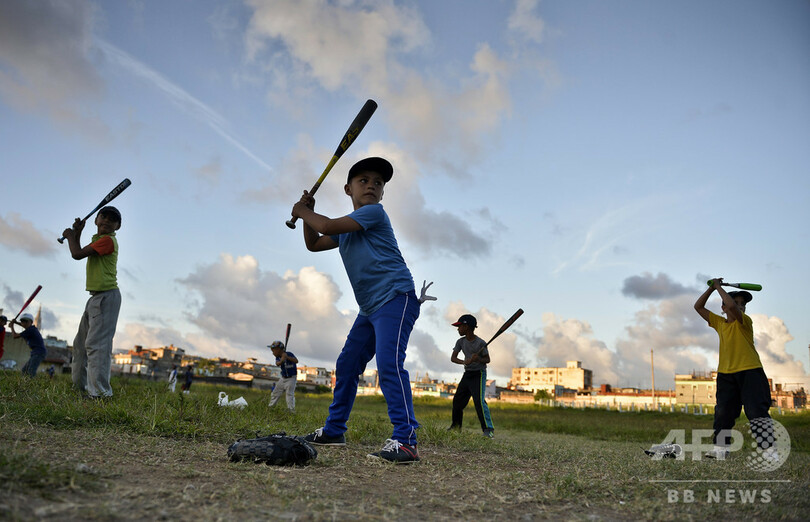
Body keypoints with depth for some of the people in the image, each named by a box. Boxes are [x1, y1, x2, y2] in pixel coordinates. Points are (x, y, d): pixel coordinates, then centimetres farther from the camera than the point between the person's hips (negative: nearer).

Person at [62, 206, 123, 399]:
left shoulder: (108, 240, -13)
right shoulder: (97, 240, 18)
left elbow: (78, 254, -17)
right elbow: (79, 253, 28)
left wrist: (70, 236, 1)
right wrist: (77, 233, 18)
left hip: (107, 296, -11)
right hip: (95, 297, 11)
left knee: (96, 343, -18)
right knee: (80, 343, 20)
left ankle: (100, 392, -23)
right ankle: (80, 386, 30)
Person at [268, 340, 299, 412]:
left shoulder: (289, 354, -18)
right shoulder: (278, 357, -3)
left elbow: (296, 361, -35)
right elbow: (277, 364, -25)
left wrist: (287, 357, -47)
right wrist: (282, 360, -46)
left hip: (291, 378, -7)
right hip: (283, 378, 7)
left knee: (290, 394, -17)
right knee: (275, 393, 15)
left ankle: (291, 410, -15)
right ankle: (270, 407, 30)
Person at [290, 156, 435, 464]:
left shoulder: (374, 212, -6)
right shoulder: (347, 228, 21)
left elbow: (328, 226, -14)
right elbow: (314, 244, 28)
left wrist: (303, 212, 5)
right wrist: (308, 212, 15)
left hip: (396, 297, -10)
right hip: (370, 306, 10)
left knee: (388, 362, -25)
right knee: (347, 364, 14)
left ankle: (406, 441, -29)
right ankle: (334, 430, 27)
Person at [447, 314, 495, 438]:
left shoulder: (480, 343, -14)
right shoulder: (461, 342, 1)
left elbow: (487, 359, -8)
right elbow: (453, 358, -5)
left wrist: (478, 359, -30)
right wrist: (464, 362, -24)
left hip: (479, 374, -7)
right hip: (467, 373, 7)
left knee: (479, 400, -21)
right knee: (457, 399, 12)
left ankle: (488, 429, -20)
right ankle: (456, 426, 30)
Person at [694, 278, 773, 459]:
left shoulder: (745, 322, -4)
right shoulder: (719, 322, 12)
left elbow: (731, 305, -23)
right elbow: (698, 307, 15)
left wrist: (719, 287, -10)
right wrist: (711, 288, 6)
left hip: (750, 371, -5)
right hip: (726, 374, 5)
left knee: (757, 411, -8)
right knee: (723, 412, 2)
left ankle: (768, 446, -2)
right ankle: (720, 447, 6)